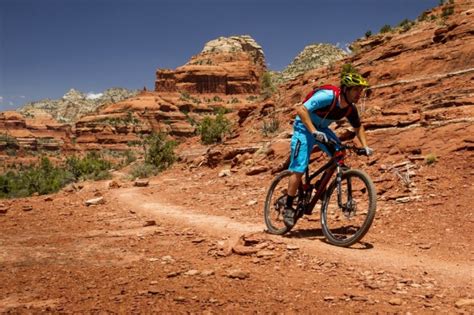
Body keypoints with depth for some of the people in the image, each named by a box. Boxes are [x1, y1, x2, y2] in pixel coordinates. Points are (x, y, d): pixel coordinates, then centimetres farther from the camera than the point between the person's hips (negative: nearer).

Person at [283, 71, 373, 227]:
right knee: (298, 170, -11)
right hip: (304, 127, -7)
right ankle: (288, 208, 2)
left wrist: (365, 146, -4)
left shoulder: (350, 108, -9)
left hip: (322, 129, 7)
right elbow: (301, 110, -36)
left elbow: (358, 127, 9)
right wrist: (314, 132, -44)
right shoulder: (327, 96, -31)